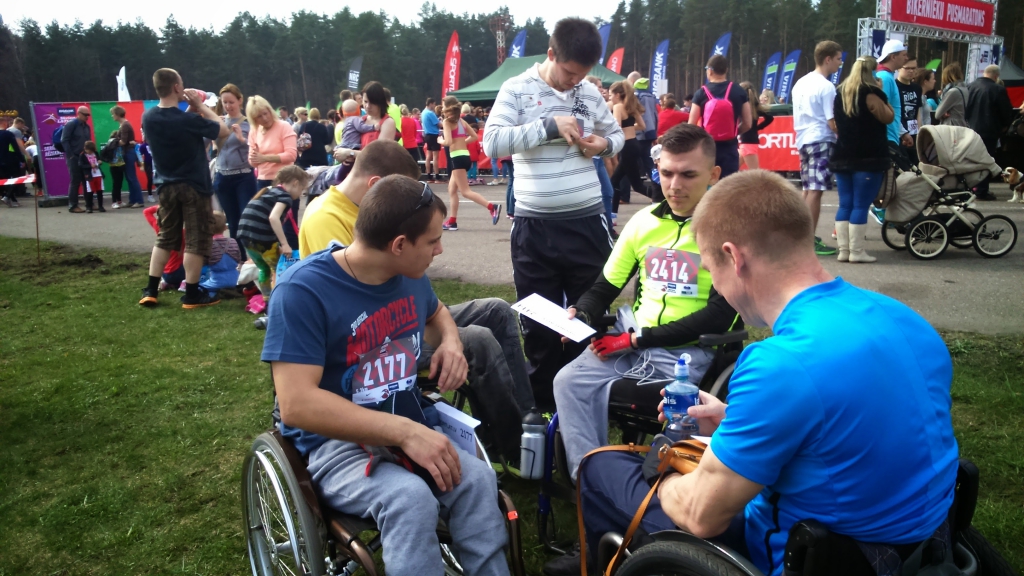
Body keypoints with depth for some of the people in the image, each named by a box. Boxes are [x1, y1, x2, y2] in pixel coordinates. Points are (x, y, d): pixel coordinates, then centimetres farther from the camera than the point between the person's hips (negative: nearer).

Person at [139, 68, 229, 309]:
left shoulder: (148, 118, -1)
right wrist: (200, 106, -2)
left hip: (166, 186, 6)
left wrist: (191, 109, 10)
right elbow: (223, 130, -8)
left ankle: (150, 291, 16)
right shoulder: (188, 120, -20)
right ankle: (192, 295, 5)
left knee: (165, 238, 16)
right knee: (196, 240, 2)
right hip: (193, 186, -6)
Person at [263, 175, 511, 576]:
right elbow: (297, 404, -25)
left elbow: (436, 314, 26)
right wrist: (403, 432, -30)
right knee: (409, 497, -34)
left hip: (409, 428, 5)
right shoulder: (304, 290, -18)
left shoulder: (411, 276, 2)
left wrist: (450, 342, 1)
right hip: (335, 443, -5)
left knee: (477, 479, -25)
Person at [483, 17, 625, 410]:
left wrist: (604, 145, -3)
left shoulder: (590, 93, 7)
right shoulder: (517, 90, -4)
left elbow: (616, 134, 21)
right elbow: (492, 142, -16)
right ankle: (543, 401, 27)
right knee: (538, 321, 10)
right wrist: (550, 126, -20)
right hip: (535, 226, -2)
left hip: (587, 222, 3)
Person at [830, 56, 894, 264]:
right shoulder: (870, 93, -9)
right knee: (860, 205, -5)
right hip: (868, 157, -6)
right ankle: (856, 251, -5)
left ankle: (843, 249, 6)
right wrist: (883, 99, 6)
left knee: (845, 205, 7)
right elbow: (888, 117, -3)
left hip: (842, 156, 6)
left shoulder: (840, 92, 14)